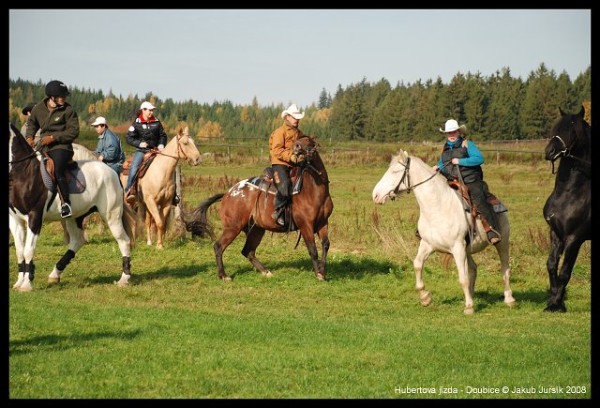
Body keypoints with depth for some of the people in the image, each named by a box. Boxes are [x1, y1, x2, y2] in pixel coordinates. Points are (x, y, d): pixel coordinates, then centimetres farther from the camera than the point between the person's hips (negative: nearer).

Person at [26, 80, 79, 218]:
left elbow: (74, 132, -9)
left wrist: (53, 137, -16)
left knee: (57, 171, -29)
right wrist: (29, 137, 6)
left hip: (61, 147, -6)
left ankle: (66, 202, -20)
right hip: (43, 148, 6)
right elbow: (31, 123, 25)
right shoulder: (38, 109, 6)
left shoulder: (68, 111, -6)